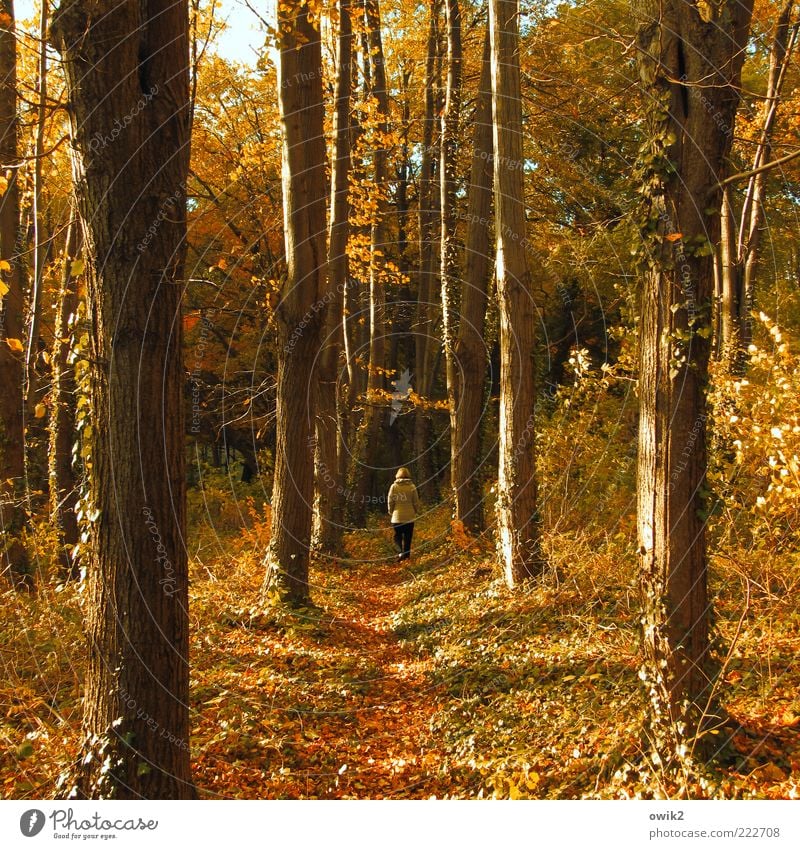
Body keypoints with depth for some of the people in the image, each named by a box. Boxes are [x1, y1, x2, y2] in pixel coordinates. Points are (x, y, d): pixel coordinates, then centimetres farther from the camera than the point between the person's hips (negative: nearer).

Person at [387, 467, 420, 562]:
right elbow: (416, 501, -1)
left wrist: (391, 512, 12)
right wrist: (416, 511, 15)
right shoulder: (412, 487, -5)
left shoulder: (394, 486, -6)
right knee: (408, 537, 12)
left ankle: (401, 552, -13)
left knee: (397, 536, 7)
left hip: (397, 516, -1)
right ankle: (407, 554, 16)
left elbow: (390, 501, -3)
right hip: (410, 517, 1)